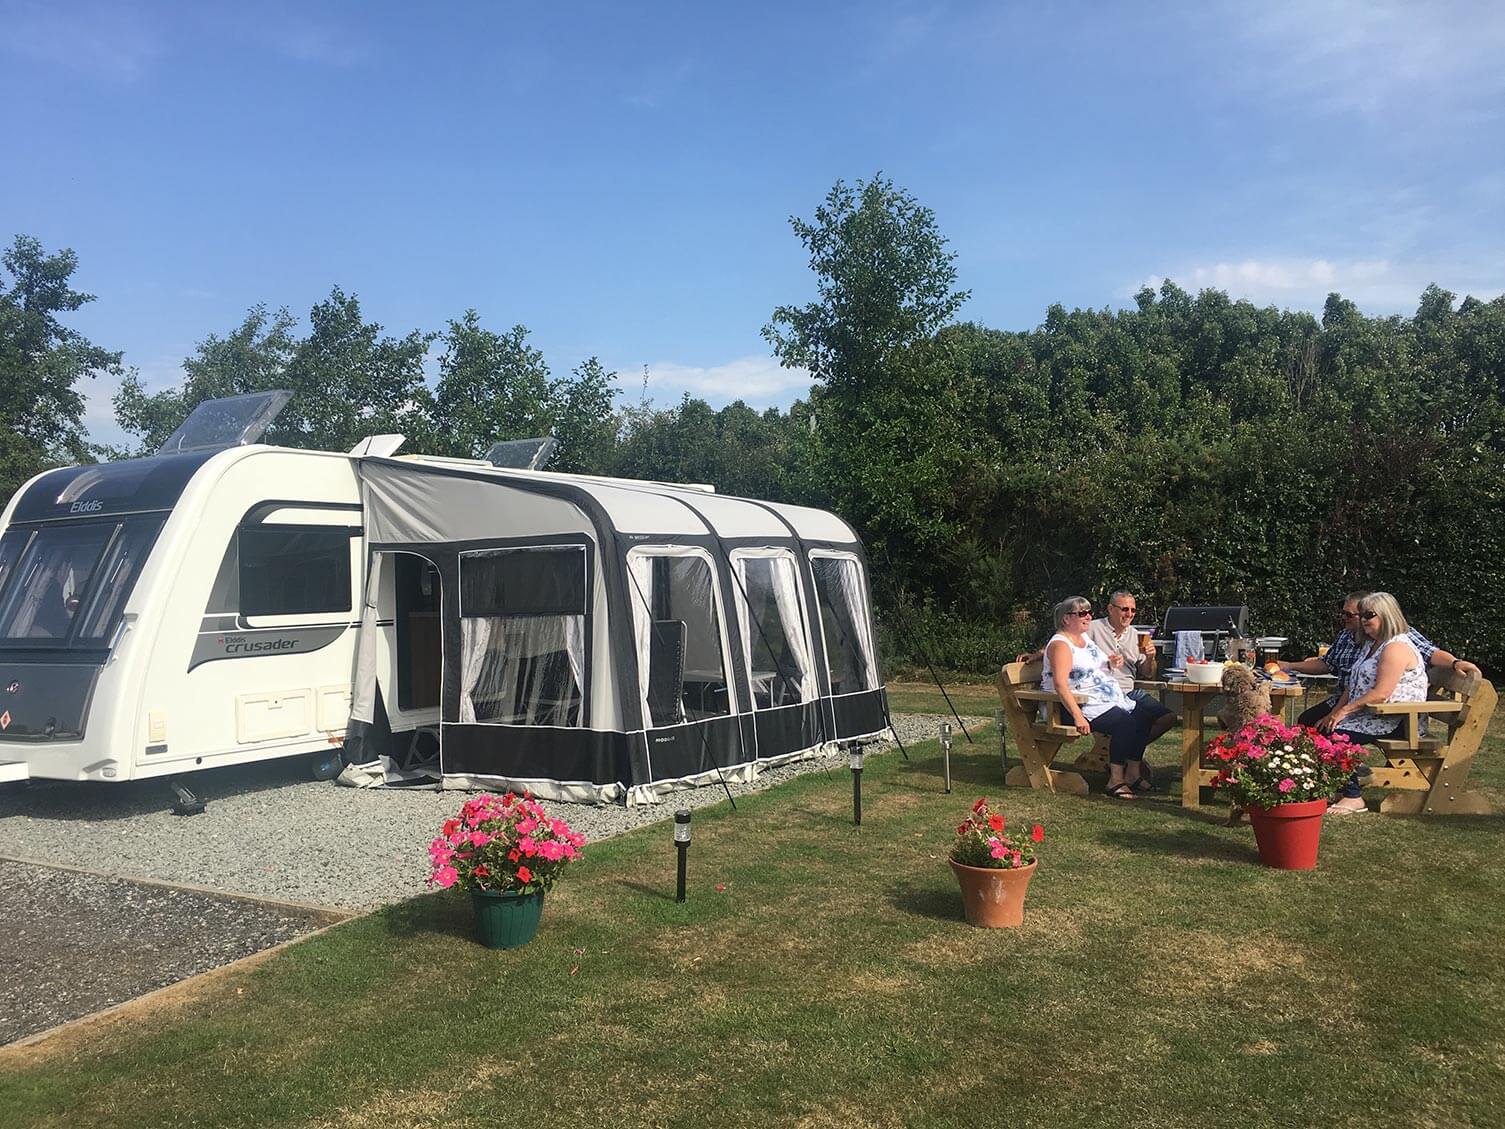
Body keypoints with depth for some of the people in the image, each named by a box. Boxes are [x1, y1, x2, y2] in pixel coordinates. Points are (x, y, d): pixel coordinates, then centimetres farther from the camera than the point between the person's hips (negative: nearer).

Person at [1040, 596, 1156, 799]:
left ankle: (1132, 774, -1)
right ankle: (1115, 781, -19)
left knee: (1144, 719, -6)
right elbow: (1060, 685, -24)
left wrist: (1111, 664, 9)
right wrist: (1078, 717, -32)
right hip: (1080, 704, -10)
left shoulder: (1084, 637, 17)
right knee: (1125, 723, -27)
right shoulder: (1060, 645, -13)